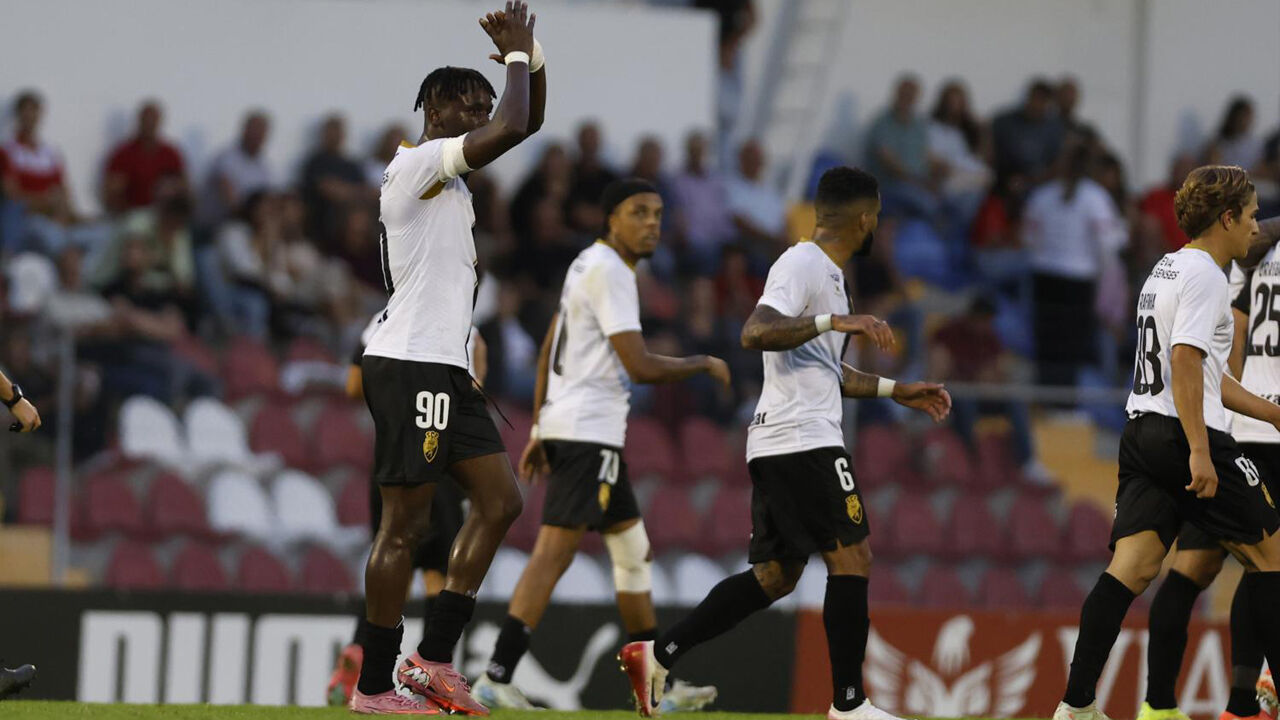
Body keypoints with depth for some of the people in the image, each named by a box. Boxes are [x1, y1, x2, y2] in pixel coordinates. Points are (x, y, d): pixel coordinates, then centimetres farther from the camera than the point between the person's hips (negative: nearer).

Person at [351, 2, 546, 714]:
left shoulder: (448, 170, 18)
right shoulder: (417, 163, -10)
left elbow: (526, 122, 26)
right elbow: (514, 128, -22)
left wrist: (530, 58, 10)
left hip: (445, 368, 10)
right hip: (411, 365, -10)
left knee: (501, 500, 8)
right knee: (406, 524, -7)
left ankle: (435, 658, 8)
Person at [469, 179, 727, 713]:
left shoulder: (589, 265, 19)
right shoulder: (609, 272, -12)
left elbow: (547, 355, 22)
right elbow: (641, 367, -18)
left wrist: (539, 432, 23)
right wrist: (704, 364, -3)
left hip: (563, 424, 11)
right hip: (588, 429, -11)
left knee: (633, 550, 15)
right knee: (555, 551, -15)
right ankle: (497, 678, -21)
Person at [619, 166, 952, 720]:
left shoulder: (827, 273, 23)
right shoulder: (803, 265, -10)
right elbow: (756, 333, -25)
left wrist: (897, 391, 31)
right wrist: (834, 321, -31)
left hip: (776, 445, 10)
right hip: (802, 440, -10)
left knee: (776, 573, 9)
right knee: (851, 557, -7)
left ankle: (658, 654, 6)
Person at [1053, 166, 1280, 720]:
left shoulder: (1168, 269, 22)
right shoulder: (1204, 275, -9)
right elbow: (1185, 362, -19)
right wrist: (1199, 451, -23)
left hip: (1143, 435, 9)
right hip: (1184, 433, -9)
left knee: (1132, 567, -2)